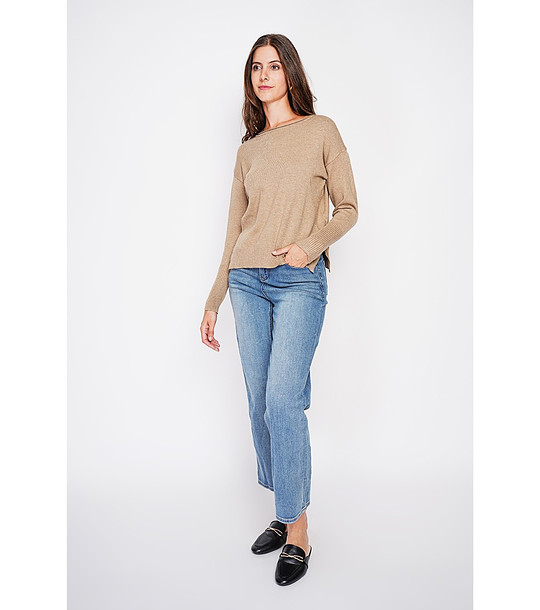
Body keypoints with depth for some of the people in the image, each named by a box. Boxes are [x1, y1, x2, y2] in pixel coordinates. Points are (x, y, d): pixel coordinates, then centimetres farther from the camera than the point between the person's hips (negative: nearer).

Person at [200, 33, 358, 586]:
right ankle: (284, 513, 21)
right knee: (260, 404, 5)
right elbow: (235, 231, 16)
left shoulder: (321, 131, 6)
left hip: (299, 280, -4)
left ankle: (297, 532, 2)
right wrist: (213, 301, 15)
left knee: (282, 401, -13)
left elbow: (348, 209, 5)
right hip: (247, 280, 5)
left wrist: (310, 243, -14)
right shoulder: (248, 151, 16)